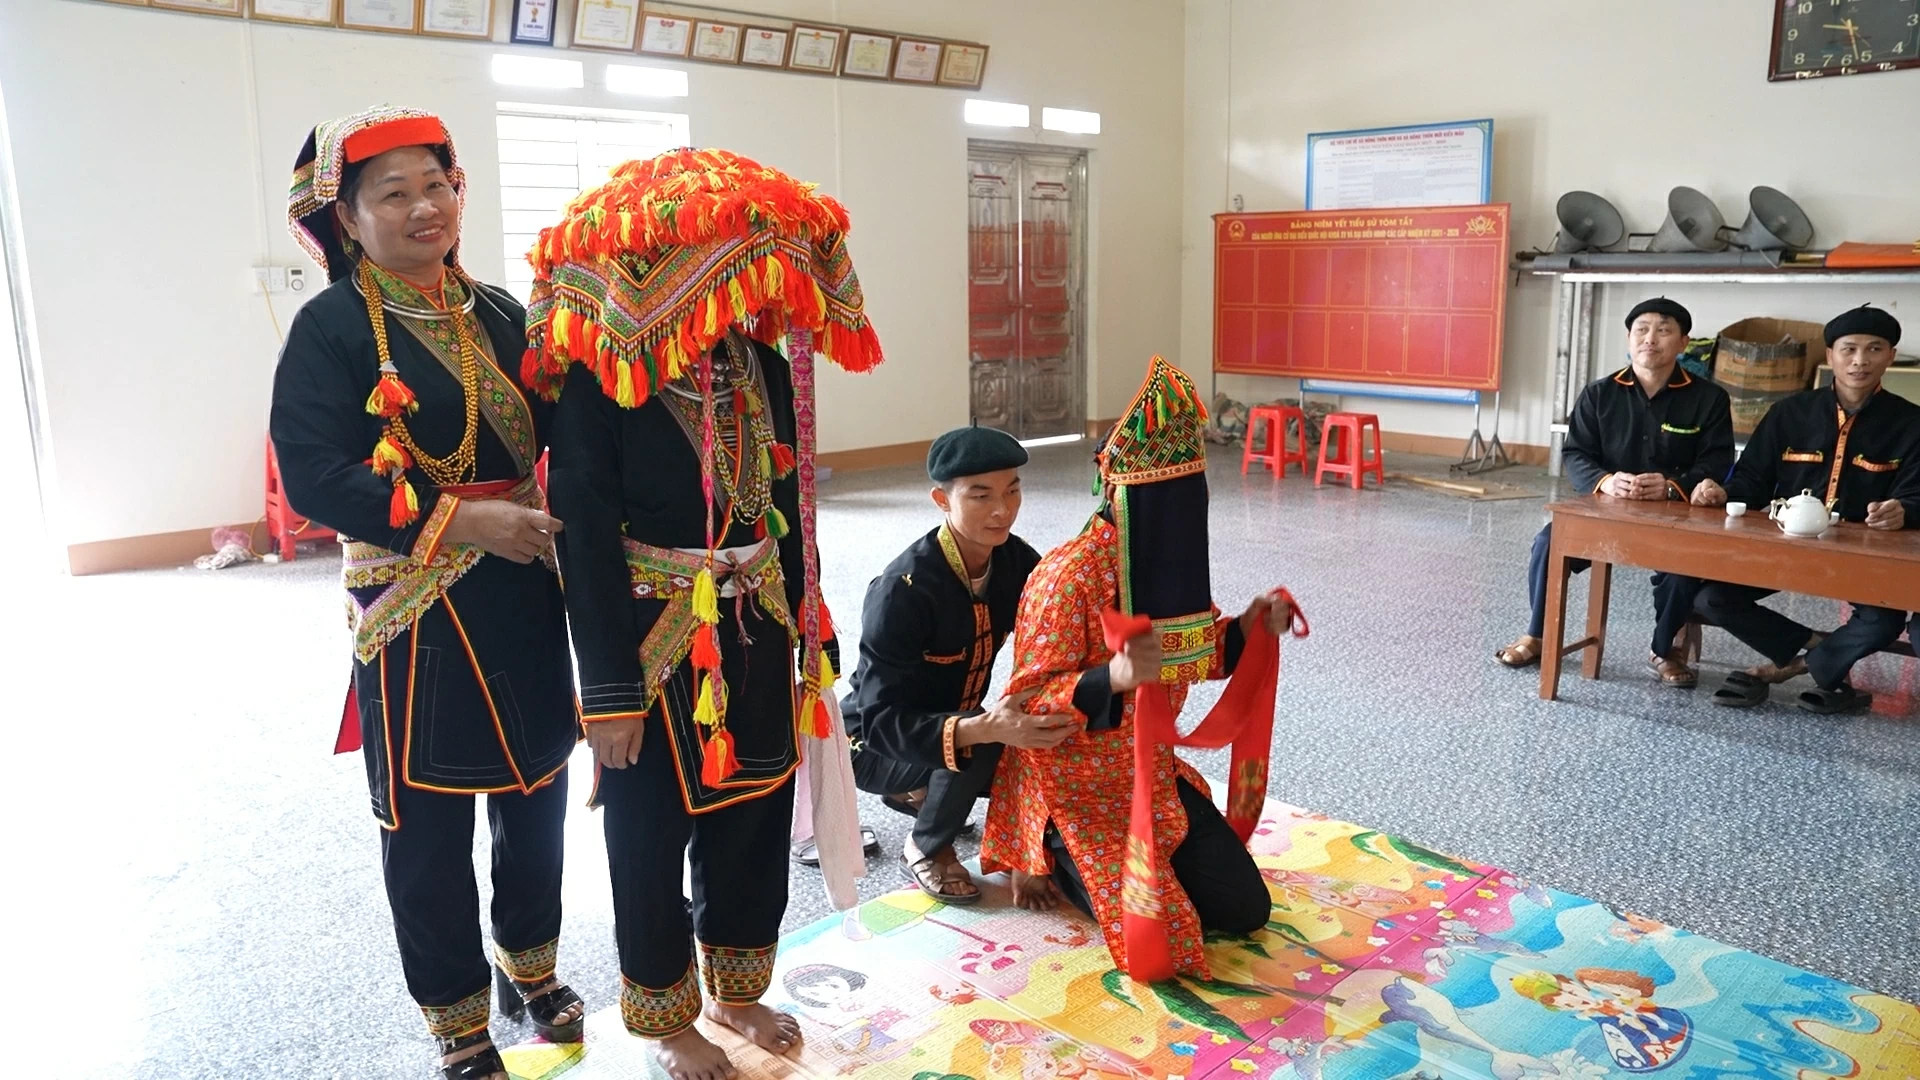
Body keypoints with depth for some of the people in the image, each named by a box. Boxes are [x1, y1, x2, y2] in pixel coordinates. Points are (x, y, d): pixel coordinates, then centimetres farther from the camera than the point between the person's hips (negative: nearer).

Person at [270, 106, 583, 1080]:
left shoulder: (498, 314, 8)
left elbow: (551, 436, 9)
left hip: (525, 597, 5)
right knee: (429, 817, 7)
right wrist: (456, 519, -21)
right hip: (418, 608, -5)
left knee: (537, 788, 15)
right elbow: (312, 477, -15)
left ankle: (531, 964, 39)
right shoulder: (331, 326, -8)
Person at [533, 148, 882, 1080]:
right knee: (652, 833, 11)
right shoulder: (599, 380, -15)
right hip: (655, 645, -5)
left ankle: (737, 988, 40)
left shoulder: (764, 367, 1)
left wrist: (806, 640, 11)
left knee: (755, 815, 17)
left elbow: (789, 508, 8)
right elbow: (585, 542, -16)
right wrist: (609, 692, -16)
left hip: (758, 637, 6)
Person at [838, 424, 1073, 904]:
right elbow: (881, 721, -34)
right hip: (876, 744, -7)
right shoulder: (903, 589, -32)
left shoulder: (1014, 561, -12)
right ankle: (927, 848, -1)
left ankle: (918, 793, 14)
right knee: (981, 747, -32)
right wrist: (981, 729, -49)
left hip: (957, 725, 7)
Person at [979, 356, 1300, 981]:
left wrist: (1247, 631, -5)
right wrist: (1114, 679, -42)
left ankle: (1120, 864, 24)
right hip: (1076, 794, -7)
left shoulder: (1167, 562, -2)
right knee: (1153, 943, -12)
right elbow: (1028, 704, -25)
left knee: (1246, 910, 5)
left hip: (1155, 780, 7)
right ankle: (1052, 857, 13)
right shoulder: (1068, 577, -25)